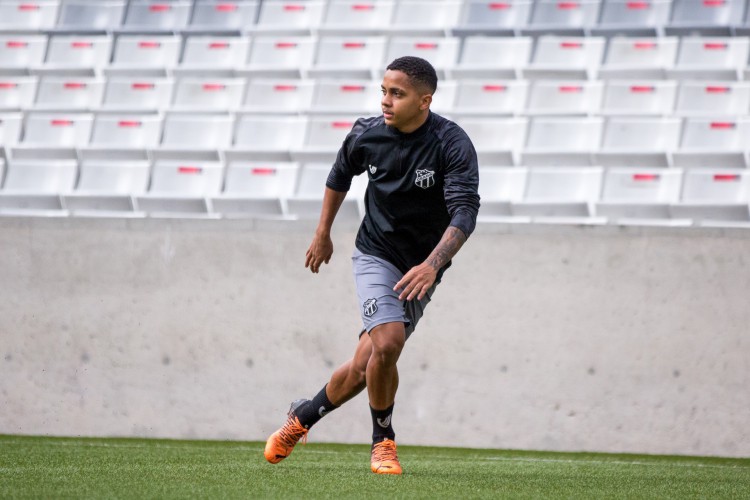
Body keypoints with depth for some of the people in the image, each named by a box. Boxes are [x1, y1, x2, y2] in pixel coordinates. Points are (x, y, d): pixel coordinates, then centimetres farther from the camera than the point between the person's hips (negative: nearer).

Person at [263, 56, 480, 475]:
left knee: (363, 368, 1)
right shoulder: (367, 134, -9)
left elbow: (465, 212, -27)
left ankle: (303, 417, 28)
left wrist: (432, 265, -41)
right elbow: (341, 174, 14)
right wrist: (323, 233, 21)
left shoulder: (453, 145, -19)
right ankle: (383, 441, -3)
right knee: (387, 343, -23)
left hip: (422, 271, 0)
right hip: (376, 255, 0)